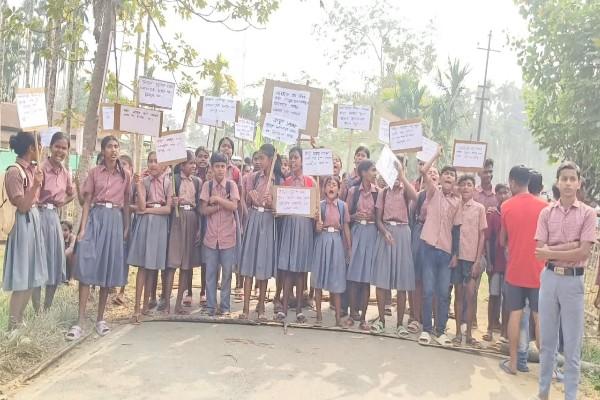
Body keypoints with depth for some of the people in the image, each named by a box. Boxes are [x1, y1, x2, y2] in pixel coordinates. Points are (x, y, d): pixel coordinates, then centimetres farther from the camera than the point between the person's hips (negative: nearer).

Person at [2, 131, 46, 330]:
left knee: (31, 276, 13)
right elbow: (22, 206, -18)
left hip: (33, 221, 9)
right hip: (23, 224, -9)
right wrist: (36, 184, -21)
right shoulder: (14, 172, -15)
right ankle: (13, 326, 6)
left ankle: (19, 321, 24)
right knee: (21, 279, -4)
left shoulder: (31, 169, 10)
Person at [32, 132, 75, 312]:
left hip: (54, 217, 7)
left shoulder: (65, 172, 8)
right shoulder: (41, 168, -13)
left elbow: (71, 194, 25)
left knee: (56, 263, 11)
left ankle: (47, 309, 24)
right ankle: (37, 311, 7)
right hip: (39, 217, -7)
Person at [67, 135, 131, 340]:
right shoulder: (94, 172, 5)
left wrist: (127, 228, 8)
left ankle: (100, 319, 14)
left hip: (115, 221, 2)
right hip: (95, 218, -1)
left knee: (108, 269, 4)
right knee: (86, 267, -10)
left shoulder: (125, 175, 9)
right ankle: (80, 321, -7)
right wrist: (82, 228, -5)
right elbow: (87, 202, 4)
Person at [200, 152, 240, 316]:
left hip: (228, 236, -1)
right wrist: (223, 204, -13)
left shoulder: (232, 185, -1)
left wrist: (217, 199, -16)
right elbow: (204, 210, -5)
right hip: (211, 236, 1)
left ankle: (225, 306, 16)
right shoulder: (207, 185, 2)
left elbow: (234, 206, -12)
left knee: (227, 272, 5)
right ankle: (210, 306, 16)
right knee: (210, 272, 6)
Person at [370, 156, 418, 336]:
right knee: (381, 279, -1)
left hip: (402, 233, -2)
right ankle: (381, 320, 9)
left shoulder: (405, 190, 4)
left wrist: (401, 174, -24)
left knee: (402, 281, 0)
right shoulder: (384, 192, 11)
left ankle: (400, 323, 7)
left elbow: (415, 196, -23)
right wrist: (385, 232, -13)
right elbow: (378, 219, 7)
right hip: (385, 232, 2)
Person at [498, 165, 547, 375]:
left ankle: (512, 363, 14)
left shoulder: (506, 206, -3)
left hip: (514, 270, 0)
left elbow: (502, 241, 4)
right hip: (538, 271, 0)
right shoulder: (544, 206, -5)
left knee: (515, 315, 8)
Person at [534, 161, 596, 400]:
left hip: (573, 281, -2)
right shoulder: (546, 213, 3)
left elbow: (584, 252, -13)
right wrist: (570, 246, -14)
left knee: (572, 344, 5)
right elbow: (540, 250, -5)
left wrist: (551, 251, -10)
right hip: (549, 278, 3)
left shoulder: (587, 213, -3)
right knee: (547, 340, 13)